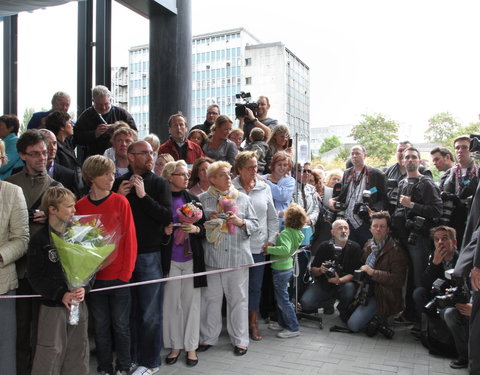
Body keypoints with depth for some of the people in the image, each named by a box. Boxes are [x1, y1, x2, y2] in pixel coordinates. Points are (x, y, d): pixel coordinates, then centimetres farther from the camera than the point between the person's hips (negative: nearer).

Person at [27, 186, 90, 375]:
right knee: (51, 352, 2)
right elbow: (36, 277, -9)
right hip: (52, 305, -3)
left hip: (79, 303, 4)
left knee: (78, 350, 12)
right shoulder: (39, 240, -7)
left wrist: (84, 288, -12)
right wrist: (61, 294, -18)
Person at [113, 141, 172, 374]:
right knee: (129, 310, 12)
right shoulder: (119, 183, 7)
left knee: (150, 314, 4)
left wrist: (143, 195, -16)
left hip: (150, 256, -2)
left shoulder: (159, 183, 0)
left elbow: (167, 217, -11)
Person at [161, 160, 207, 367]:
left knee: (191, 302, 7)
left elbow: (204, 227, 7)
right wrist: (164, 231, -18)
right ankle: (175, 345, 25)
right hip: (170, 259, -2)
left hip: (192, 258, 2)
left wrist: (195, 228, -13)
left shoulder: (192, 199, 5)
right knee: (172, 303, 7)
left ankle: (191, 347, 21)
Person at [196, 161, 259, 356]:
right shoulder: (202, 199, 4)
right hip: (211, 257, 0)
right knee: (210, 298, 8)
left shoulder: (242, 198, 8)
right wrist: (208, 222, -11)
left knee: (238, 299, 7)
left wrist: (240, 222, -10)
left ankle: (240, 340, 22)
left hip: (237, 257, 1)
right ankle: (208, 338, 26)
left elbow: (254, 224, 8)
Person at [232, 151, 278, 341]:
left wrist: (271, 239, 4)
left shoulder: (264, 188, 7)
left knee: (255, 286, 11)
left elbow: (272, 217, 10)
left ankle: (253, 323, 25)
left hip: (259, 246, 3)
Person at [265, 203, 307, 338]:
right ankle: (283, 323, 34)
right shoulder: (297, 233, 3)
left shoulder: (286, 233, -25)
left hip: (281, 270, -9)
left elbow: (285, 249, -41)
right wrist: (274, 243, 7)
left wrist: (269, 249, -33)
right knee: (280, 297, 22)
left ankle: (293, 328, 11)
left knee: (283, 299, 2)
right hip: (287, 266, 9)